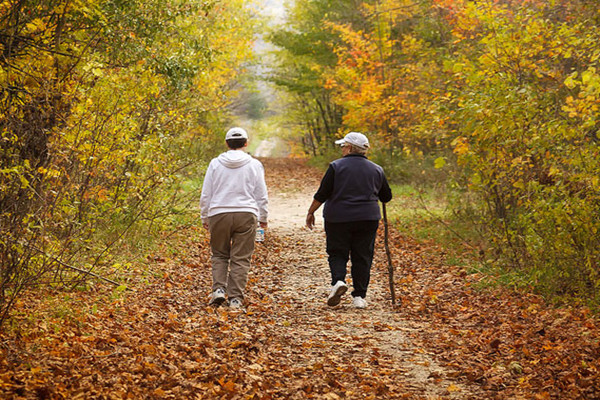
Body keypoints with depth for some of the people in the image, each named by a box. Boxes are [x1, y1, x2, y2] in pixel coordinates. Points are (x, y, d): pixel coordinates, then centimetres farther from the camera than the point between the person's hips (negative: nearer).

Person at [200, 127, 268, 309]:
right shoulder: (254, 165, 2)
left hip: (219, 214, 1)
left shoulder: (215, 164, 3)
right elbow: (262, 196, 6)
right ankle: (236, 298, 1)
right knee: (241, 258, 3)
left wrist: (205, 218, 16)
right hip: (246, 214, -1)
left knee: (219, 255, 15)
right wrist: (263, 218, 18)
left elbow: (205, 195, 6)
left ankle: (219, 288, -2)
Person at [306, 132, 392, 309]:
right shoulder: (376, 170, 6)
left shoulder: (336, 166, -6)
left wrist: (311, 212, 3)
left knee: (337, 253, 9)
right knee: (362, 256, 7)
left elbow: (322, 194, -7)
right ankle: (359, 296, 6)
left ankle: (338, 281, -15)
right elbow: (386, 197, 13)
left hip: (338, 219, -2)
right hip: (367, 219, 3)